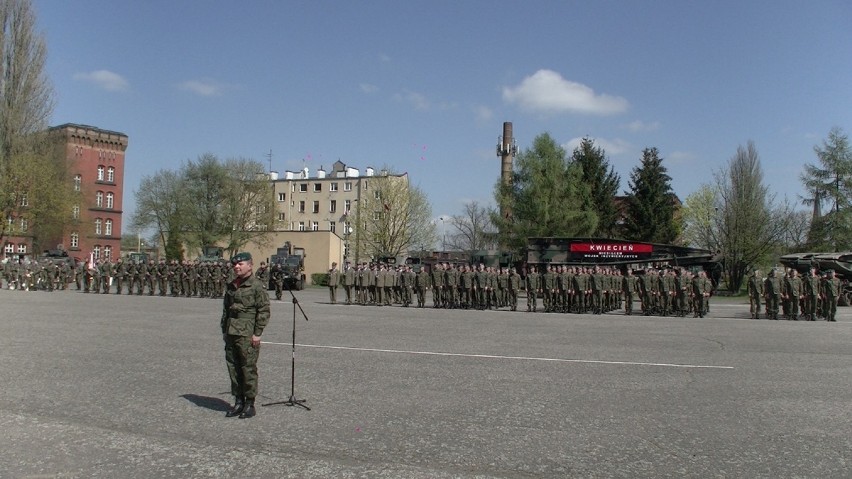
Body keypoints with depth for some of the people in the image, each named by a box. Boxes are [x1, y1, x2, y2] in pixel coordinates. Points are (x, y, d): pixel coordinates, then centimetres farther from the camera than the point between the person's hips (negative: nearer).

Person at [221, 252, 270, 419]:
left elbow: (264, 311, -10)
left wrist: (257, 333, -13)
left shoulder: (257, 286, -8)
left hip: (247, 335, -7)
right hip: (231, 334, 7)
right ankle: (238, 401, 21)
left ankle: (250, 404, 8)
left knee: (248, 369, -2)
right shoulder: (231, 286, 14)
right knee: (233, 368, 10)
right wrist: (224, 330, 17)